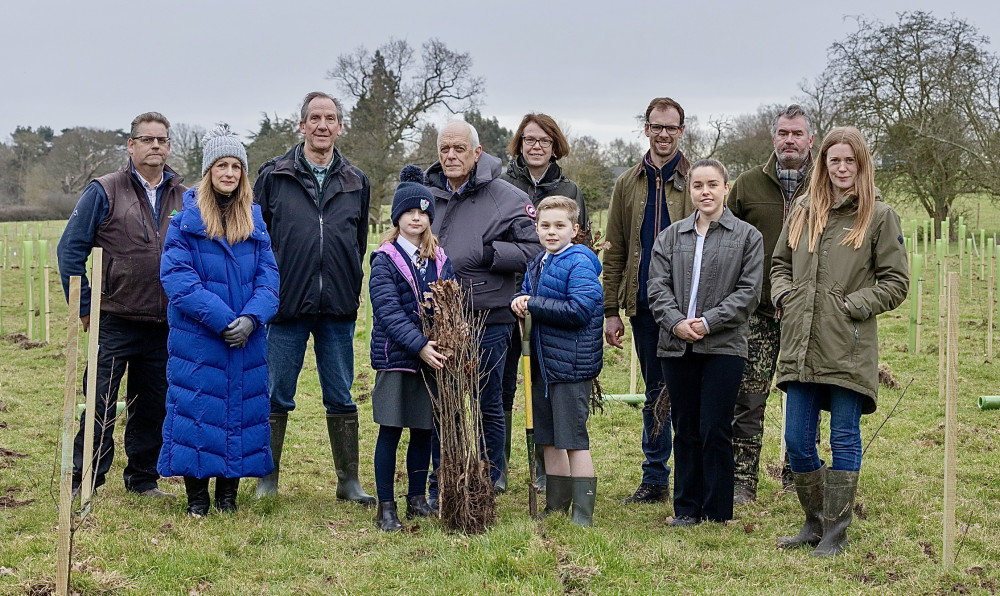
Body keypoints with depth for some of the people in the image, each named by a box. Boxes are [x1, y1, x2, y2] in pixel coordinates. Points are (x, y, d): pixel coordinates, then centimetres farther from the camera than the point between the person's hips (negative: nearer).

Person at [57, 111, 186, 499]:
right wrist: (84, 307, -5)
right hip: (115, 322, -3)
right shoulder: (105, 191, -2)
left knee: (153, 408, 11)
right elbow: (71, 248, -2)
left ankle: (143, 478, 23)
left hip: (166, 325, 3)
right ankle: (83, 481, 9)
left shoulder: (185, 198, 8)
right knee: (100, 405, -1)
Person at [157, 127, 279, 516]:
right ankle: (196, 496, 11)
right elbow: (177, 276, -12)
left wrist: (251, 318, -14)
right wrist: (222, 318, -19)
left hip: (247, 339, 3)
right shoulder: (186, 219, -2)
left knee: (242, 407, 7)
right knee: (195, 410, -1)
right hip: (196, 338, -3)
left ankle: (228, 493, 20)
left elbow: (268, 275, 4)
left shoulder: (254, 220, 9)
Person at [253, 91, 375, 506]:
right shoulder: (274, 176, 3)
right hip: (287, 304, -2)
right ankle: (268, 479, 15)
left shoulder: (356, 182, 11)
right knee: (277, 396, 4)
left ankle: (349, 482, 15)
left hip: (338, 308, 2)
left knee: (341, 397, 7)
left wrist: (352, 289, 13)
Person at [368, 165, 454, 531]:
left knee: (424, 431, 11)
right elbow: (388, 312, -15)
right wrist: (420, 346, -25)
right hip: (396, 357, -4)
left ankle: (417, 499, 24)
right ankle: (386, 507, 8)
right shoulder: (385, 260, -5)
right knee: (390, 431, 0)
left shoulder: (440, 261, 9)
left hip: (433, 358, 4)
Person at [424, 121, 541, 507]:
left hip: (487, 320, -4)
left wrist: (489, 254, -17)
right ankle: (440, 486, 23)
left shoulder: (507, 197, -4)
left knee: (487, 407, 6)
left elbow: (535, 250, -8)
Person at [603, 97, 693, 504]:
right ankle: (655, 480, 18)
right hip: (644, 304, 3)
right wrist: (611, 310, 5)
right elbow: (614, 253, 11)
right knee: (654, 393, 11)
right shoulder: (627, 185, 11)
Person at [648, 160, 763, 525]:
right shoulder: (671, 236, 12)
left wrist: (708, 322, -13)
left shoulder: (747, 237, 4)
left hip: (724, 346, -3)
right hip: (677, 345, 3)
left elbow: (748, 292, -3)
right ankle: (686, 509, 17)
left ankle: (717, 513, 7)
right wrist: (676, 322, -12)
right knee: (685, 429, 8)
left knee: (715, 430, -3)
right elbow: (657, 286, 5)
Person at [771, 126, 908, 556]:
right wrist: (784, 298, 5)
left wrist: (855, 305, -10)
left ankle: (836, 532, 14)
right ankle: (815, 523, 24)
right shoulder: (803, 211, 12)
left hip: (849, 348, -4)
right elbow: (779, 263, 22)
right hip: (801, 346, 4)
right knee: (797, 443, 7)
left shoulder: (879, 216, -1)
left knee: (844, 440, 3)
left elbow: (895, 282, 0)